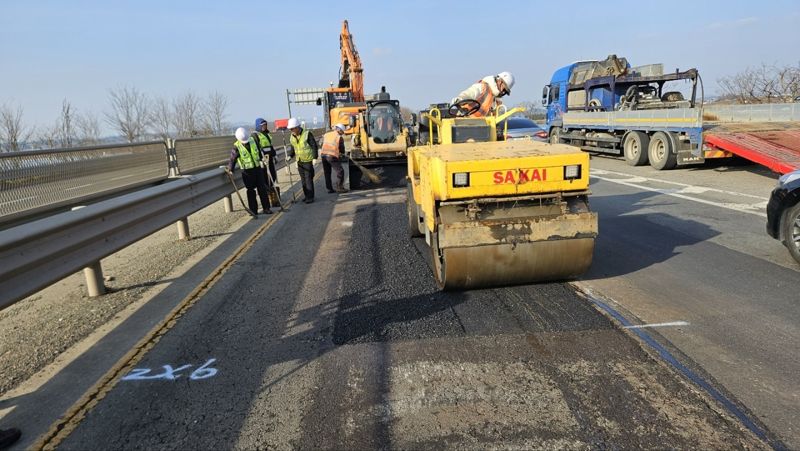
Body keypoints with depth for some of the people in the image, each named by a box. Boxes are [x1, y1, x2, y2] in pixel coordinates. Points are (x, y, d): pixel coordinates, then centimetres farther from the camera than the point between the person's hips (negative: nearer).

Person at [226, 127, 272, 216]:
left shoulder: (253, 141, 0)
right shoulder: (237, 147, -11)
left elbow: (259, 151, 16)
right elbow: (233, 159, -7)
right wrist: (230, 170, -9)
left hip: (257, 168, 4)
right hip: (247, 171, -4)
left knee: (262, 189, 5)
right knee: (251, 191, 1)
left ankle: (266, 208, 13)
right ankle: (253, 210, 9)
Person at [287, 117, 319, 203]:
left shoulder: (307, 134, -13)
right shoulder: (292, 137, 6)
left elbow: (314, 146, -11)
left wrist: (314, 158, -15)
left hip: (308, 161, -6)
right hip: (299, 161, 6)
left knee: (309, 179, -5)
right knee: (303, 180, 11)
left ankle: (310, 197, 2)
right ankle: (306, 195, 21)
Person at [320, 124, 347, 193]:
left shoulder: (326, 135, 15)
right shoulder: (339, 137, 0)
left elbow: (322, 144, 19)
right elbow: (342, 149, 8)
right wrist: (341, 154, 29)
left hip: (323, 154, 6)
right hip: (332, 156, -6)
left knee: (327, 173, 14)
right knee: (340, 171, 2)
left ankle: (329, 188, 16)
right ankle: (339, 187, -1)